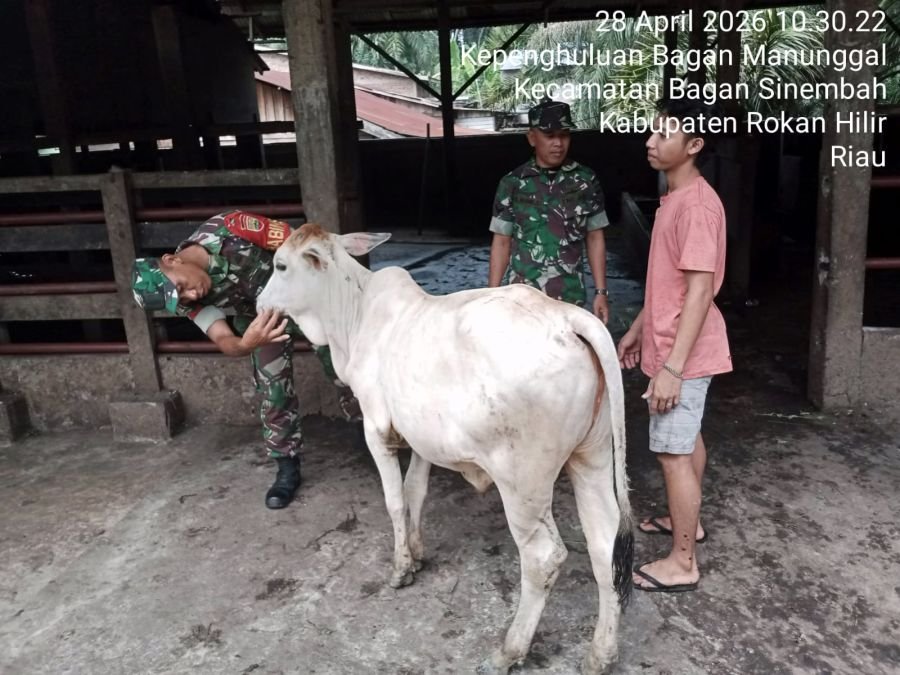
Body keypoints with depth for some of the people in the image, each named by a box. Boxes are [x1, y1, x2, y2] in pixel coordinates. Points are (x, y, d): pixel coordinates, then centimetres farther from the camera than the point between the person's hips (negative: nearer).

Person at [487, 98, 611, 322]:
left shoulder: (586, 181, 1)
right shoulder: (512, 184, -1)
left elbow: (595, 239, 6)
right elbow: (501, 242, 3)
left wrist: (601, 291, 2)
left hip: (570, 298, 1)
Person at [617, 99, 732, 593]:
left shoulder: (696, 204, -21)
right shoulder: (674, 198, 11)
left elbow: (700, 291, -25)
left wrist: (672, 366, -27)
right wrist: (637, 330, 22)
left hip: (683, 353, -10)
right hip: (672, 344, 10)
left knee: (673, 453, -2)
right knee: (687, 439, 22)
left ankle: (682, 563, 11)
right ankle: (687, 522, 40)